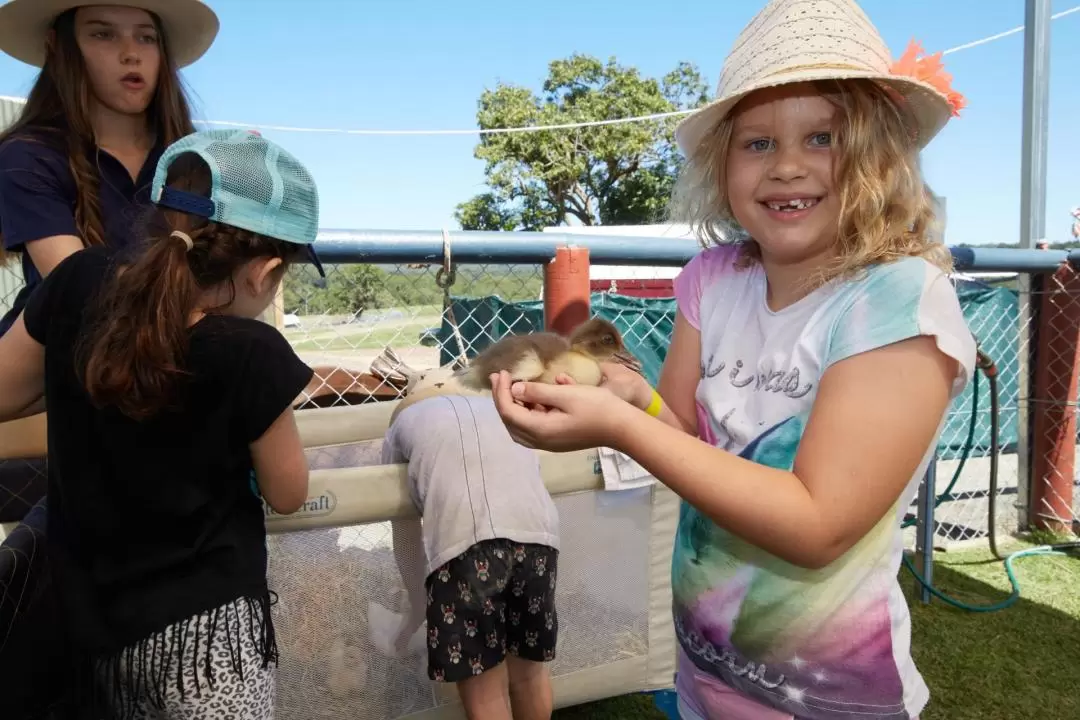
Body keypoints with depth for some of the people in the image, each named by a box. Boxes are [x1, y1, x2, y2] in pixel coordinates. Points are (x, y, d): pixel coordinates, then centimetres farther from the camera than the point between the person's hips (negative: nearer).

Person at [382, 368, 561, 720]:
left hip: (464, 542, -4)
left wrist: (418, 607, 45)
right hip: (537, 532, 4)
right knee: (530, 670, 24)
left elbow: (403, 534, 29)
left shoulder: (404, 420, 27)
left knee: (484, 690, 11)